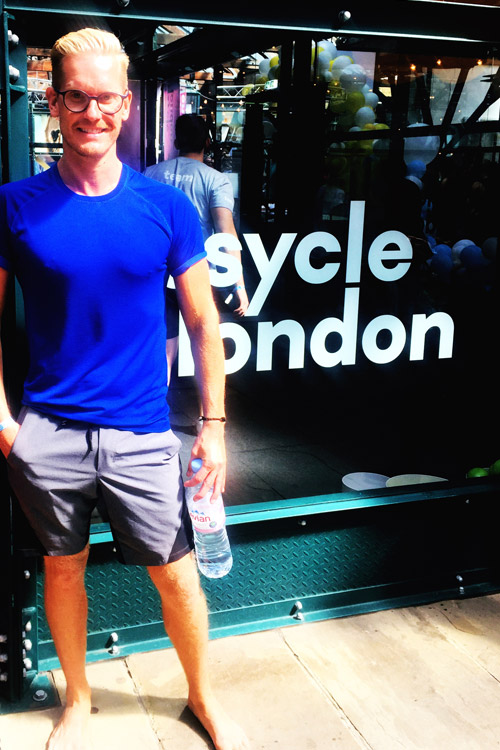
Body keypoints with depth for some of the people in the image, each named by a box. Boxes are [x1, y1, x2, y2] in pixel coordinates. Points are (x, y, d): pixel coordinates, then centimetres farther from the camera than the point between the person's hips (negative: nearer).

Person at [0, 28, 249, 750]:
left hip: (141, 434, 0)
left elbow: (203, 320, 2)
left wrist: (214, 426, -1)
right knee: (63, 567, 17)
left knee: (177, 576, 9)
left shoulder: (167, 206, -2)